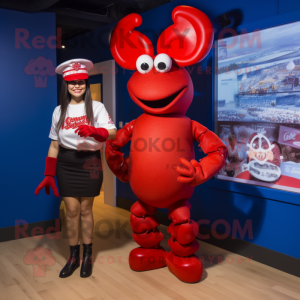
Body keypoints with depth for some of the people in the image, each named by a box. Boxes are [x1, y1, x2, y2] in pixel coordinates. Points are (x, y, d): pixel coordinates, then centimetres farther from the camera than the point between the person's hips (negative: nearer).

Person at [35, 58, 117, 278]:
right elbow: (54, 145, 8)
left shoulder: (97, 107, -3)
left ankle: (87, 256, 21)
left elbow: (112, 132, -16)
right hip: (66, 164, 2)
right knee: (71, 211, 4)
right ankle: (74, 257, 20)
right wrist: (49, 175, 7)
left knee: (86, 210, 6)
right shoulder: (59, 111, 7)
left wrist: (92, 131, -36)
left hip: (89, 162, -2)